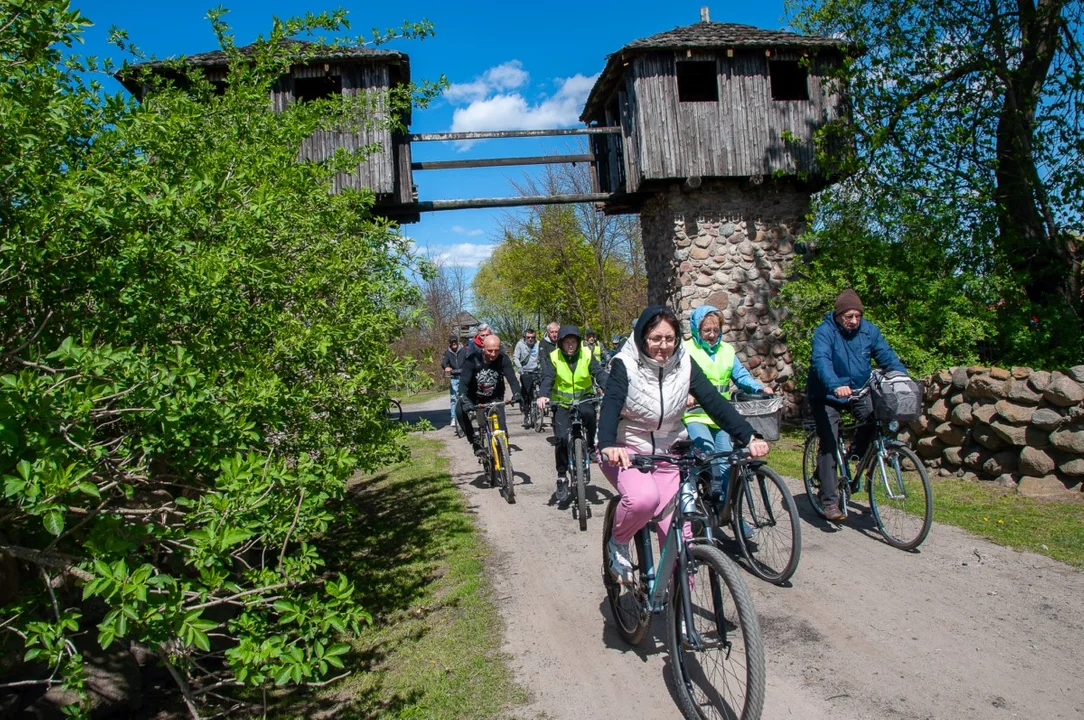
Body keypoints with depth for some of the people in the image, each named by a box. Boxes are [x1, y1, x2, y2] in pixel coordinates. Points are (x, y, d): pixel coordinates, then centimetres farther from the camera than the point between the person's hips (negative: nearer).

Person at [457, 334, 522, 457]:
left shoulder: (503, 360, -20)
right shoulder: (473, 360, -25)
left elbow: (512, 379, -26)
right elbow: (463, 382, -30)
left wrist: (516, 394, -45)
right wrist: (464, 399, -47)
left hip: (495, 398, 1)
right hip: (474, 397, -1)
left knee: (501, 426, -14)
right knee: (459, 410, -28)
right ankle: (475, 442, -16)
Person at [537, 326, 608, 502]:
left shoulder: (586, 355, -5)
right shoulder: (554, 358, -7)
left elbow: (599, 373, -14)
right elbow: (547, 379, -19)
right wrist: (543, 396, -39)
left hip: (584, 399, 0)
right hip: (562, 403, 0)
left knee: (589, 413, -34)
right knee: (561, 438, -12)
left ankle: (591, 445, -7)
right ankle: (562, 477, 4)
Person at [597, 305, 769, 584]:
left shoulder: (684, 364, -4)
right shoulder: (625, 364, -14)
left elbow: (714, 401, -12)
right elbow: (610, 405, -28)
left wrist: (749, 437, -26)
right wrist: (607, 445, -48)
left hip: (666, 455, 4)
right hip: (625, 451, -3)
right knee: (644, 498, -34)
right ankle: (617, 543, -2)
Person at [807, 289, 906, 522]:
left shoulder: (868, 330, -3)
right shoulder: (824, 332, -19)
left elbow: (887, 356, -7)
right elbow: (821, 361, -34)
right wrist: (836, 386, -51)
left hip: (858, 391, 5)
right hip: (827, 395, -4)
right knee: (828, 446, -8)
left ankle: (855, 455, 6)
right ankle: (830, 501, -2)